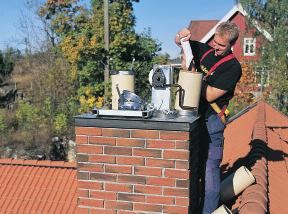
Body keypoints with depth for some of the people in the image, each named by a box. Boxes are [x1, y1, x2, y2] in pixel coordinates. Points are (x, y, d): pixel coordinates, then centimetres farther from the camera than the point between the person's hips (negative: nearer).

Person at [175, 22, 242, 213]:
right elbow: (179, 42, 22)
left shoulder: (233, 67, -12)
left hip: (212, 120, -7)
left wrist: (192, 72, -11)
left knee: (210, 167, -7)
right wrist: (182, 36, -2)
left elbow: (210, 95, -17)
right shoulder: (206, 50, 8)